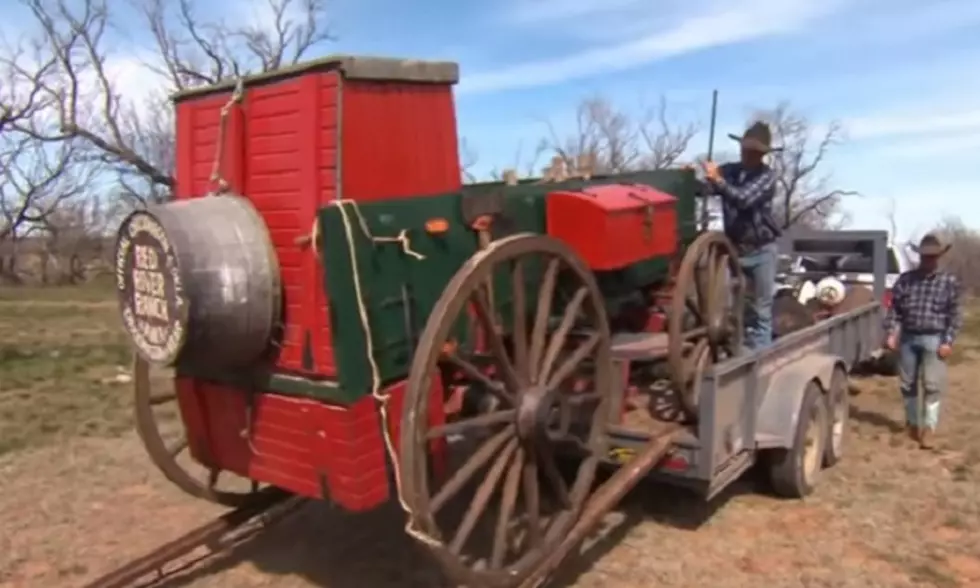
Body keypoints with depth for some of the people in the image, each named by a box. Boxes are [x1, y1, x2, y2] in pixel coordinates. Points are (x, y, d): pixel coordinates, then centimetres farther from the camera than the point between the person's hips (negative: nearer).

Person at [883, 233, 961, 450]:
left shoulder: (949, 281, 2)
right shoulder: (905, 279, 6)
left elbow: (954, 314, -1)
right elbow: (895, 309, 7)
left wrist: (948, 341, -9)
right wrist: (891, 333, -4)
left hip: (934, 339, -2)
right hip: (908, 337, 3)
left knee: (932, 385, -5)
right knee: (907, 383, 10)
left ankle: (928, 429, 2)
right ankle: (912, 423, 26)